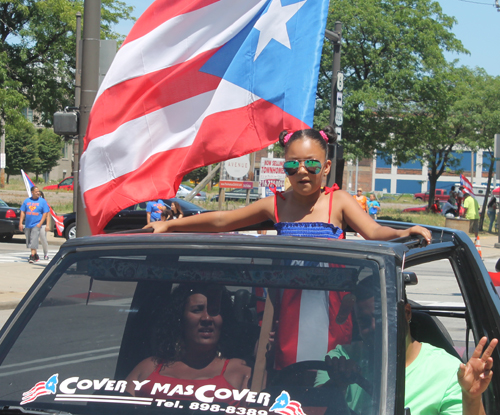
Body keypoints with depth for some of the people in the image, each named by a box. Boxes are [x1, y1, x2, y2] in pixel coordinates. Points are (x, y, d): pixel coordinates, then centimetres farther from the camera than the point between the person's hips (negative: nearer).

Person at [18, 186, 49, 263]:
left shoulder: (42, 201, 0)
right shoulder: (27, 201, 9)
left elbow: (45, 213, -3)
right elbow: (23, 212, 10)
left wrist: (40, 223, -12)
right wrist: (20, 223, 3)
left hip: (36, 225, -4)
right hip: (28, 225, 4)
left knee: (34, 240, -16)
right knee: (29, 241, 10)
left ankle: (32, 256, -17)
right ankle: (36, 256, 24)